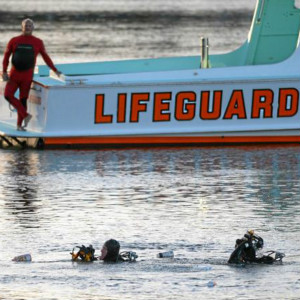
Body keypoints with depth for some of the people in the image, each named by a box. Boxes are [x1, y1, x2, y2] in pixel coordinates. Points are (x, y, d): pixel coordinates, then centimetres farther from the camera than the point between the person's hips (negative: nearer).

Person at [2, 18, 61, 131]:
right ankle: (26, 115, -8)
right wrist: (4, 72, -5)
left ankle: (19, 125, 7)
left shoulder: (38, 42, 1)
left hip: (27, 76, -1)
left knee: (23, 100, 0)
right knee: (8, 95, -16)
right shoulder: (14, 41, 2)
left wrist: (55, 70, 10)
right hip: (14, 74, 1)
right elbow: (6, 57, 5)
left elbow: (46, 57, 10)